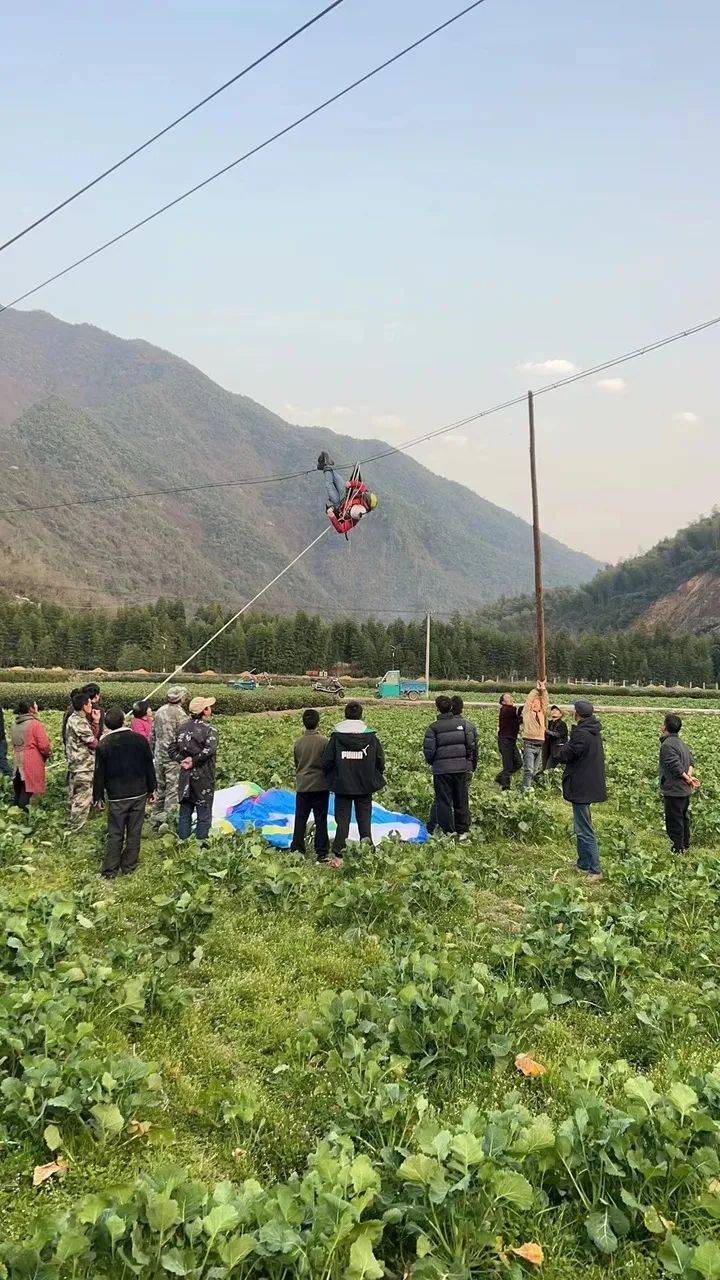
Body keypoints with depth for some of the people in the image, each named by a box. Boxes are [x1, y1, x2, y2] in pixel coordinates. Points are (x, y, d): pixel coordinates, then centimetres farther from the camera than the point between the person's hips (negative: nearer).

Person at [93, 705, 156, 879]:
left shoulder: (103, 745, -9)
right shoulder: (140, 739, -4)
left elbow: (99, 773, -3)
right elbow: (149, 767, 4)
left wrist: (98, 796, 9)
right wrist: (151, 789, 15)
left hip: (116, 797, -1)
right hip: (139, 794, 2)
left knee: (115, 834, 6)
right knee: (134, 832, 10)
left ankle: (110, 871, 11)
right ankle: (128, 867, 18)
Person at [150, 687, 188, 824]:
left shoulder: (160, 711, 9)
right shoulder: (180, 714, -14)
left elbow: (152, 736, 15)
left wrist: (153, 753, 23)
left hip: (159, 756, 7)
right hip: (174, 757, -7)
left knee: (160, 787, 17)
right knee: (173, 788, -2)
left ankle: (156, 817, 26)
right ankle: (168, 819, -2)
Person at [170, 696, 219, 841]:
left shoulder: (183, 728, 7)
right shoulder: (209, 729, -12)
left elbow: (172, 750, 4)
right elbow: (210, 750, -27)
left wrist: (182, 760, -6)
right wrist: (194, 761, -17)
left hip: (185, 776, 5)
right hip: (203, 777, -5)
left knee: (185, 812, 15)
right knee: (204, 814, 6)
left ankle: (183, 841, 22)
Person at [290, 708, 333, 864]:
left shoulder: (298, 743, 0)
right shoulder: (324, 741, -11)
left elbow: (296, 764, 10)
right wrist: (330, 782, 10)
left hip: (302, 786, 3)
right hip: (320, 786, -3)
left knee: (300, 819, 10)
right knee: (320, 821, 3)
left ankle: (296, 850, 13)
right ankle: (321, 853, 6)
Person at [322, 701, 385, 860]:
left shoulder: (336, 736, -6)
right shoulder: (371, 736, -3)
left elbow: (326, 762, -5)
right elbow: (380, 761, 3)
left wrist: (331, 779, 12)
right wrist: (375, 778, 19)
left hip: (342, 786, -1)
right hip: (365, 787, 1)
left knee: (342, 821, 5)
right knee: (364, 820, 9)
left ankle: (338, 856, 3)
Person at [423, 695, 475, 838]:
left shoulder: (433, 728, -7)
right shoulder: (464, 724, -1)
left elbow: (428, 751, -8)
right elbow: (472, 745, -2)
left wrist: (432, 763, 12)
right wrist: (472, 764, 11)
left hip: (442, 769, -2)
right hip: (463, 768, 2)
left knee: (443, 801, 8)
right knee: (462, 801, 12)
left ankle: (448, 832, 10)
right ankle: (463, 831, 18)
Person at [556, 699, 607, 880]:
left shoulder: (581, 734, -22)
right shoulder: (594, 732, 9)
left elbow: (565, 756, -17)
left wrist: (561, 749, 5)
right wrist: (567, 748, 5)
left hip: (581, 787, -10)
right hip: (590, 785, 10)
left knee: (584, 831, -4)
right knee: (581, 828, 20)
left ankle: (595, 870, -1)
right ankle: (583, 864, 29)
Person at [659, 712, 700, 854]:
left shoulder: (667, 745, -21)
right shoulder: (681, 742, 9)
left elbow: (676, 767, -26)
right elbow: (691, 761, 8)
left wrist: (688, 779, -14)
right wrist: (689, 775, -8)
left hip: (673, 791, -9)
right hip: (685, 791, 9)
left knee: (674, 821, 2)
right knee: (684, 818, 22)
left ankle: (677, 849, 9)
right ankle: (685, 844, 35)